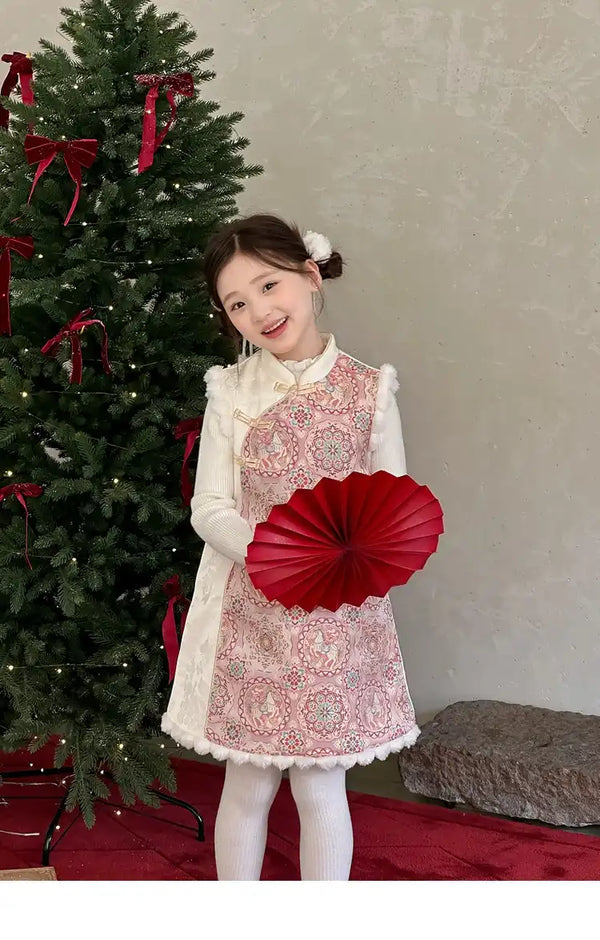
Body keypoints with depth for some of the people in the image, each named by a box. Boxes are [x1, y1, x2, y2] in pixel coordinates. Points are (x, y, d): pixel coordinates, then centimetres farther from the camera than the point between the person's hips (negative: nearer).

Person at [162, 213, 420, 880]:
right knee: (247, 787, 12)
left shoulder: (368, 390, -2)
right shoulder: (231, 393, 0)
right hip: (250, 615, 1)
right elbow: (209, 508, -2)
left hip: (339, 620, 0)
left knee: (320, 789, 9)